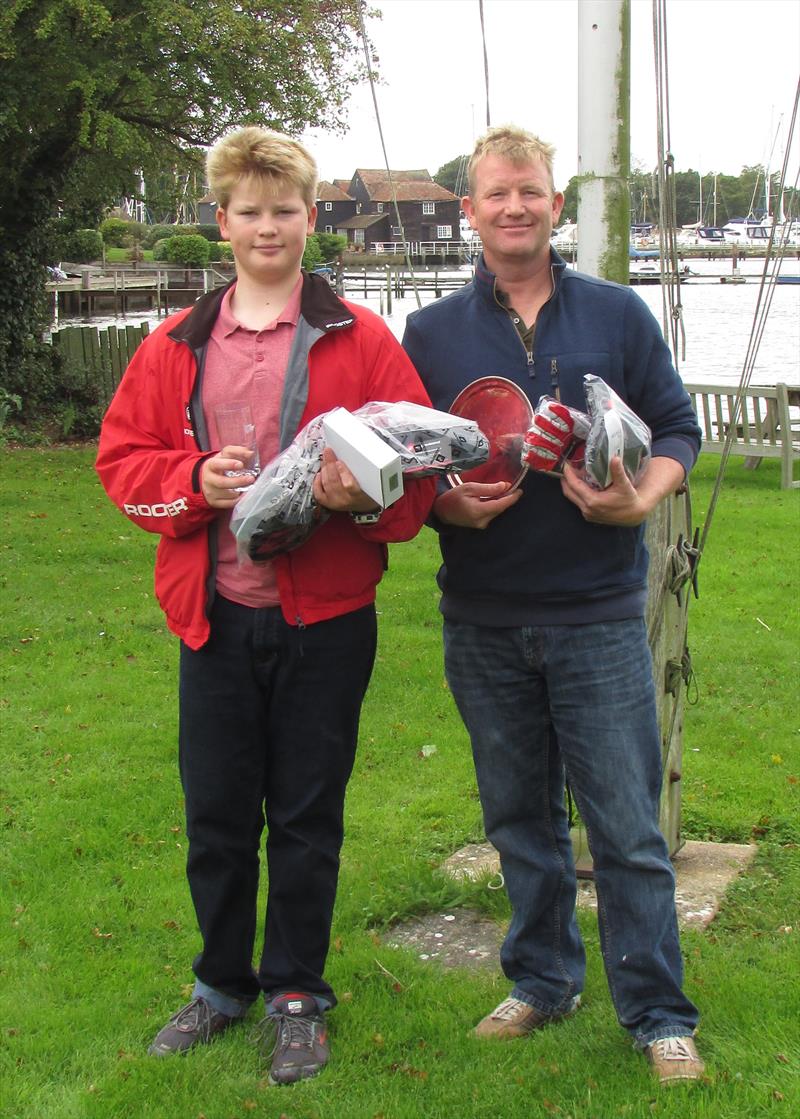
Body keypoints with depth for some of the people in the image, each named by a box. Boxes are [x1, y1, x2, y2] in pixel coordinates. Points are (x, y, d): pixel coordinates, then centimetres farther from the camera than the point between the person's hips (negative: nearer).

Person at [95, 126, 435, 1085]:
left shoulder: (359, 340, -1)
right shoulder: (177, 346, 7)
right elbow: (122, 455, 7)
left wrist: (360, 495, -21)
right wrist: (196, 481, -11)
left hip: (324, 616, -2)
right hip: (213, 614, 2)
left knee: (305, 815, 9)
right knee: (216, 811, 11)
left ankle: (297, 996, 26)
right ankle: (222, 982, 32)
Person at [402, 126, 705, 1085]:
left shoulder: (617, 315, 3)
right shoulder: (431, 333, 6)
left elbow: (677, 429, 5)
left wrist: (640, 500, -15)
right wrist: (447, 504, -14)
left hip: (597, 611, -2)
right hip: (483, 619, 2)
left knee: (627, 827, 1)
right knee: (520, 819, 14)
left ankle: (659, 1016, 15)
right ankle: (542, 981, 32)